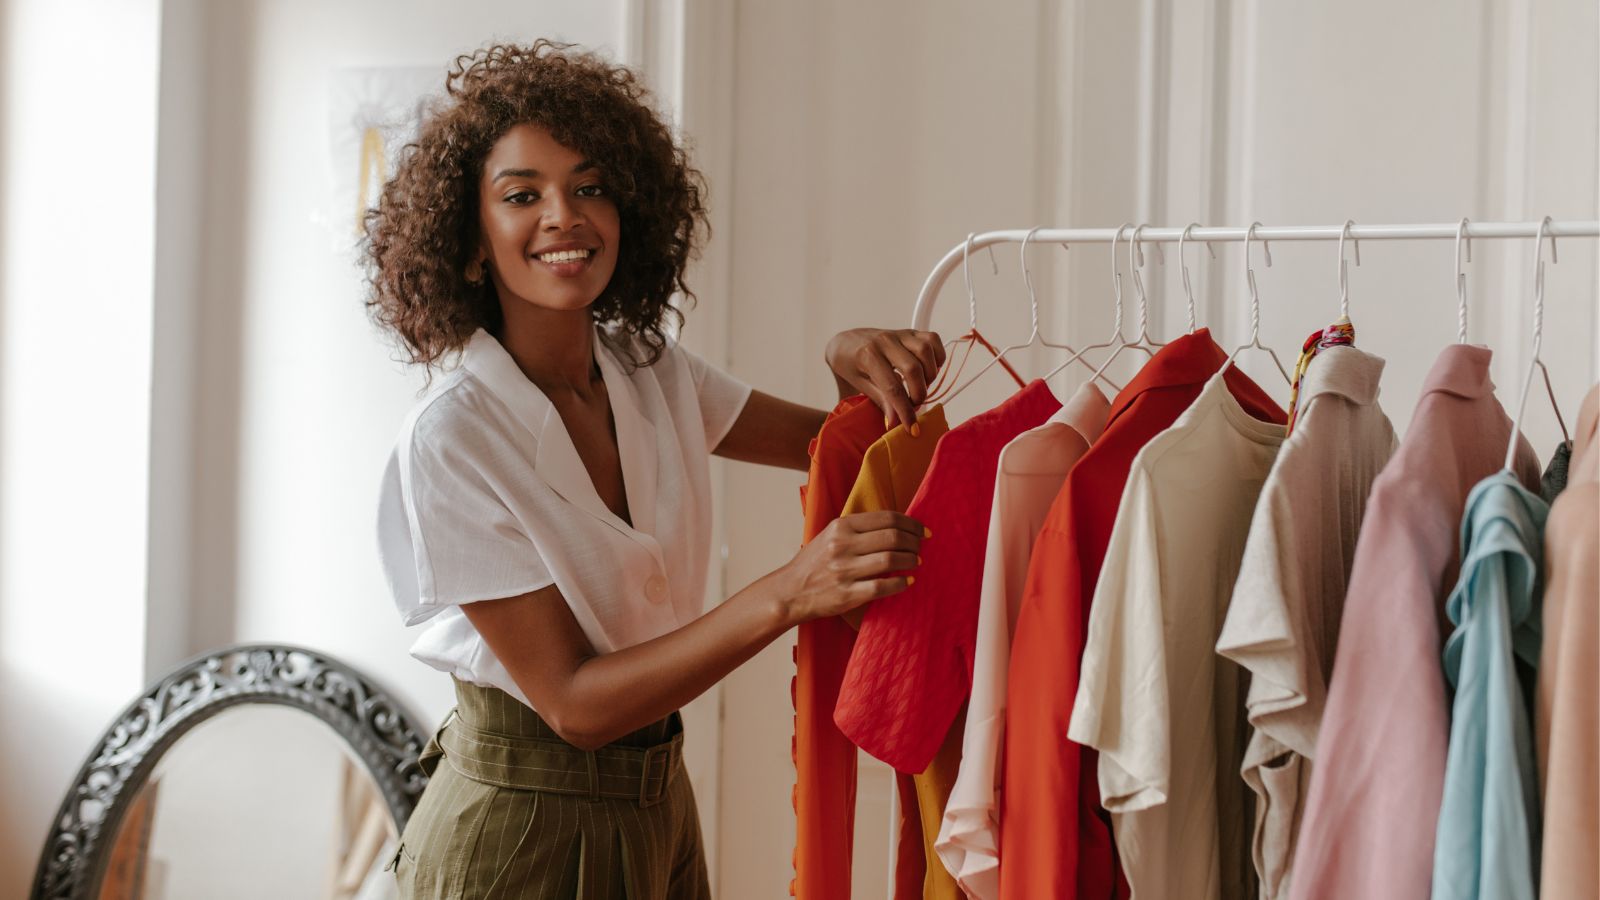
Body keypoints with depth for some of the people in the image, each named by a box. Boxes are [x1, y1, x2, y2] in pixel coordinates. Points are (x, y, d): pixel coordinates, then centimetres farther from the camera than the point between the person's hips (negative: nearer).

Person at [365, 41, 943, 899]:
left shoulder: (651, 373, -1)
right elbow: (573, 702, -22)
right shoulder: (449, 441, -20)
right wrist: (786, 595, -33)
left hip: (658, 813, 6)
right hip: (515, 828, -6)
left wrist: (855, 361, -14)